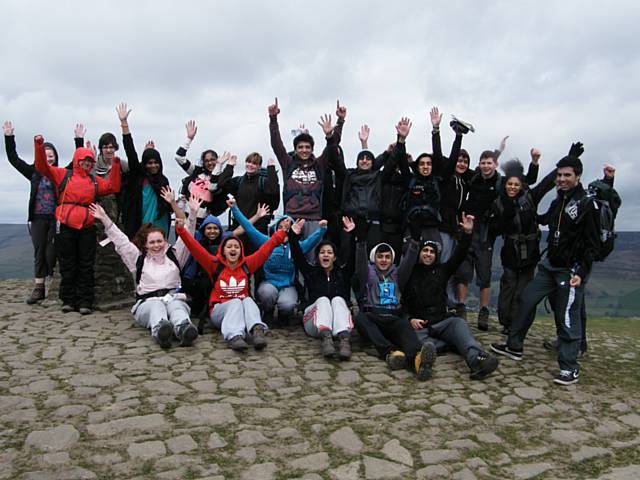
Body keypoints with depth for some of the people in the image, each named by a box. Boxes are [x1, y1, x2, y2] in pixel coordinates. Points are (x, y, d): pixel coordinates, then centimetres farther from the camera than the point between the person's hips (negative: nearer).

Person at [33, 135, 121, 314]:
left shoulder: (95, 180, 16)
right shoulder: (64, 175, 9)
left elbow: (113, 187, 6)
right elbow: (42, 167, 2)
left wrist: (116, 165, 2)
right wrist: (39, 146, -11)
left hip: (86, 228, 2)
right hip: (65, 227, -2)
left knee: (86, 266, 3)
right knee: (67, 266, 6)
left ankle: (85, 302, 8)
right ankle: (68, 300, 15)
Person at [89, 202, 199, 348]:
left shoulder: (173, 256, 24)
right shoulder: (139, 259, 23)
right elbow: (121, 241, 18)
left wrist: (193, 214, 3)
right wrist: (105, 219, 12)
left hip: (175, 299, 1)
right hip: (147, 303, -1)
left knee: (176, 306, -35)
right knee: (157, 307, -37)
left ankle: (183, 329, -69)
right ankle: (160, 330, -70)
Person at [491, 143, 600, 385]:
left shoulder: (586, 204, -11)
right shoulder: (557, 201, 11)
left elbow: (592, 244, -12)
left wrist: (581, 272, -18)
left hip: (570, 270, -8)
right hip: (550, 265, 8)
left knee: (567, 317, -5)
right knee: (527, 299, 9)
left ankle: (570, 368, 6)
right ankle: (514, 347, 22)